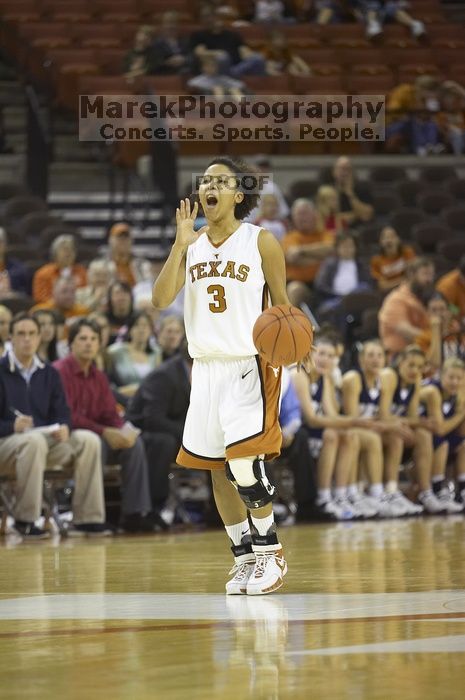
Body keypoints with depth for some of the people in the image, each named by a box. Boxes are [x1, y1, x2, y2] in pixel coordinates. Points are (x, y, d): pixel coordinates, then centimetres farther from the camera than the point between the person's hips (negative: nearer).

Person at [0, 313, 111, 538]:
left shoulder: (49, 374, 16)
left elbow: (61, 413, 12)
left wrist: (64, 428, -11)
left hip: (46, 438, 5)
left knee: (88, 440, -18)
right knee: (34, 441, -39)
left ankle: (86, 519, -19)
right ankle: (24, 519, -32)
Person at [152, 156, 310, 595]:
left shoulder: (261, 242, -2)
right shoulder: (191, 244, 8)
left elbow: (282, 304, 3)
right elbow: (161, 299, -4)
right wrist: (181, 244, -12)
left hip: (249, 364, -5)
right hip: (206, 366, 5)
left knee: (245, 461, -16)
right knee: (217, 467, 6)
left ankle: (270, 551, -3)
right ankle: (244, 555, 17)